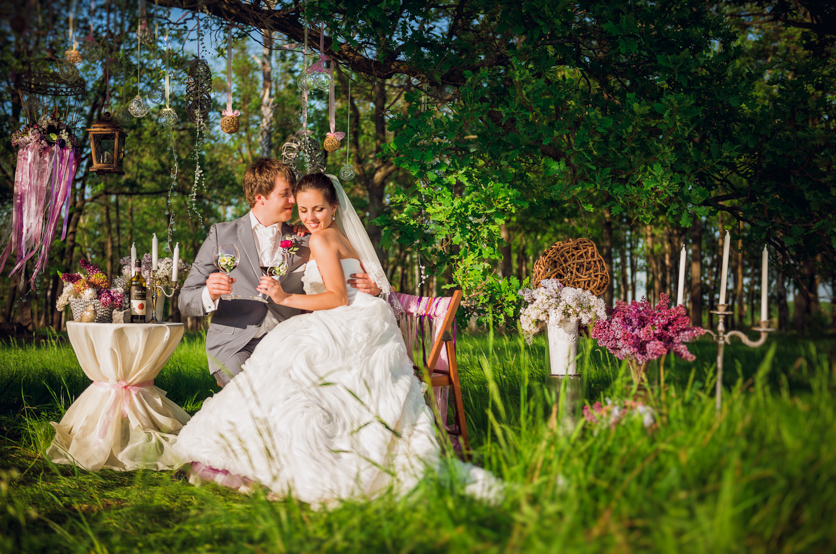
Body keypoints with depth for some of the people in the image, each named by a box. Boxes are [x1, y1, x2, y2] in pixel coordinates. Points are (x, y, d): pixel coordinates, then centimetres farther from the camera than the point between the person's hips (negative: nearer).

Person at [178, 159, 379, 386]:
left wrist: (370, 288, -6)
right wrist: (209, 294, -19)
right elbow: (186, 302, 5)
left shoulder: (302, 242, 15)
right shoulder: (222, 235, 7)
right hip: (235, 345, -3)